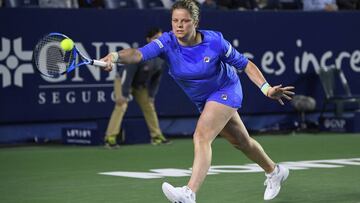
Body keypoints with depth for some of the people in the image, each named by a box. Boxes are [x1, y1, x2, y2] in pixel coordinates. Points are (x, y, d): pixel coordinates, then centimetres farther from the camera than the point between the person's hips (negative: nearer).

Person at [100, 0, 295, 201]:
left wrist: (266, 88, -24)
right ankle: (274, 171, 47)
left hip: (225, 90, -5)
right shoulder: (167, 42, -21)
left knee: (202, 137, -27)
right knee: (240, 141, 22)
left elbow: (245, 64, -14)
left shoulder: (214, 41, -26)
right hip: (203, 100, 5)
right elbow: (139, 53, -39)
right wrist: (116, 56, -59)